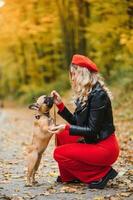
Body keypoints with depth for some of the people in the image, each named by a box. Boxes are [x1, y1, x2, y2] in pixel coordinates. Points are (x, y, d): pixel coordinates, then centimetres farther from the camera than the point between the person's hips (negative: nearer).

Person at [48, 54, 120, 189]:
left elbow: (92, 130, -21)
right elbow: (77, 123, 9)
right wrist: (60, 105, 5)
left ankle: (102, 174, -5)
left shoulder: (98, 95, -19)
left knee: (59, 153, -12)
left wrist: (66, 127, -27)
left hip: (104, 148, -9)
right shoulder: (85, 94, 10)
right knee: (61, 136, 13)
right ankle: (69, 176, 17)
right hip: (92, 142, 10)